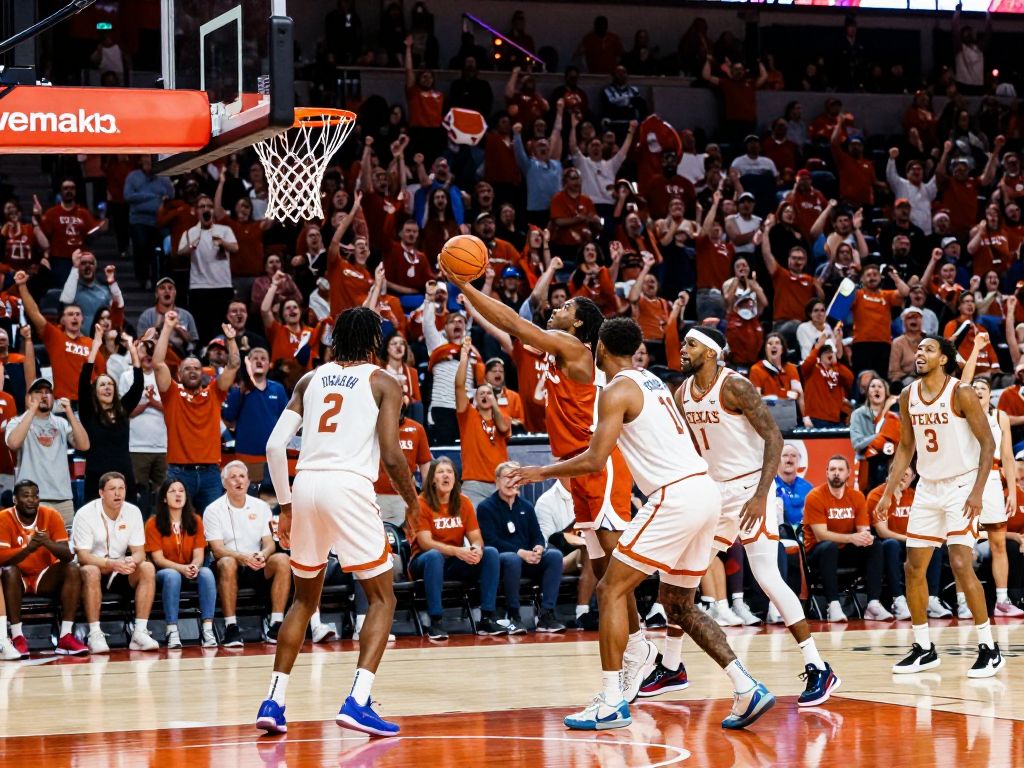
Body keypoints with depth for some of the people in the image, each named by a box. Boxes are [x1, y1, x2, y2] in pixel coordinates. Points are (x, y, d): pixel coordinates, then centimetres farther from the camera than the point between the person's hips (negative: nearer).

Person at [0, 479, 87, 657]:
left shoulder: (52, 516, -7)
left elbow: (68, 556, -13)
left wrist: (48, 543, -35)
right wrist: (28, 548, -40)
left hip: (45, 578, 3)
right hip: (17, 578, -3)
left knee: (72, 569, -23)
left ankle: (65, 637, -26)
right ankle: (17, 638, -33)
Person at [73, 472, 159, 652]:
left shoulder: (133, 512, -3)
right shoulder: (85, 514, -15)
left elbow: (139, 552, -3)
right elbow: (83, 556, -19)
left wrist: (132, 561, -29)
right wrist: (111, 564, -36)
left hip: (121, 572, 4)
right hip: (94, 566, -4)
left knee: (148, 568, -24)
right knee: (91, 572, -38)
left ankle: (140, 632, -27)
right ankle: (95, 634, -35)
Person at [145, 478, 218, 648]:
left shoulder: (195, 521, 5)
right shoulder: (153, 523, -4)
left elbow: (199, 554, -1)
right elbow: (158, 558, -10)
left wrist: (194, 566, -25)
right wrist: (182, 568, -26)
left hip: (191, 573, 3)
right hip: (163, 572, -3)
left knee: (206, 573, -30)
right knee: (172, 576, -37)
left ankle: (208, 630, -39)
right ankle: (172, 632, -40)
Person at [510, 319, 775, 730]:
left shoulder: (617, 391, -7)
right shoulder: (653, 381, 21)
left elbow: (595, 461, -13)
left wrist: (541, 472, 0)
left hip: (675, 496, -9)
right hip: (705, 491, 9)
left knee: (611, 590, -3)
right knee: (679, 604, 17)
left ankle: (612, 703, -6)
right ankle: (748, 689, 7)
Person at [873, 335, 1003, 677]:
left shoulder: (961, 394, -14)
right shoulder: (908, 396, 4)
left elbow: (988, 444, -12)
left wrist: (977, 492, -20)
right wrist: (888, 492, 8)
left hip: (961, 486, -7)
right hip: (927, 487, 7)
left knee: (961, 564, -16)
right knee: (914, 567, 5)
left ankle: (989, 649, -7)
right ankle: (924, 649, 16)